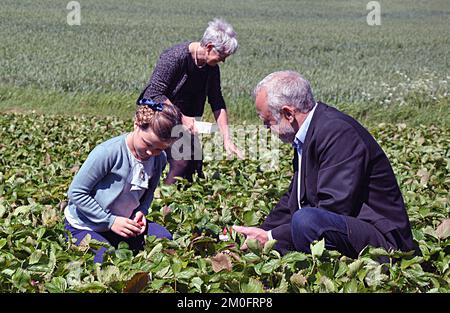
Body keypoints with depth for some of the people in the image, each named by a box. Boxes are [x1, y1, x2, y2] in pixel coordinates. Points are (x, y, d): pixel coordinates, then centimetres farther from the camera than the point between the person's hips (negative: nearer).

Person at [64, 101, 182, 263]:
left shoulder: (159, 159, -7)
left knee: (164, 238, -16)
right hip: (84, 227, -6)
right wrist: (110, 221, -24)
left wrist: (141, 211, -12)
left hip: (123, 224, 6)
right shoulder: (108, 152, -27)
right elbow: (76, 192, -21)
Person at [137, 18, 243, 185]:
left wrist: (227, 139, -5)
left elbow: (218, 103, 1)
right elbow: (155, 94, -25)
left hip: (185, 120, 8)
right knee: (181, 161, -19)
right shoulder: (175, 57, -25)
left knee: (195, 164, 0)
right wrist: (181, 118, -26)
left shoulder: (212, 67, -2)